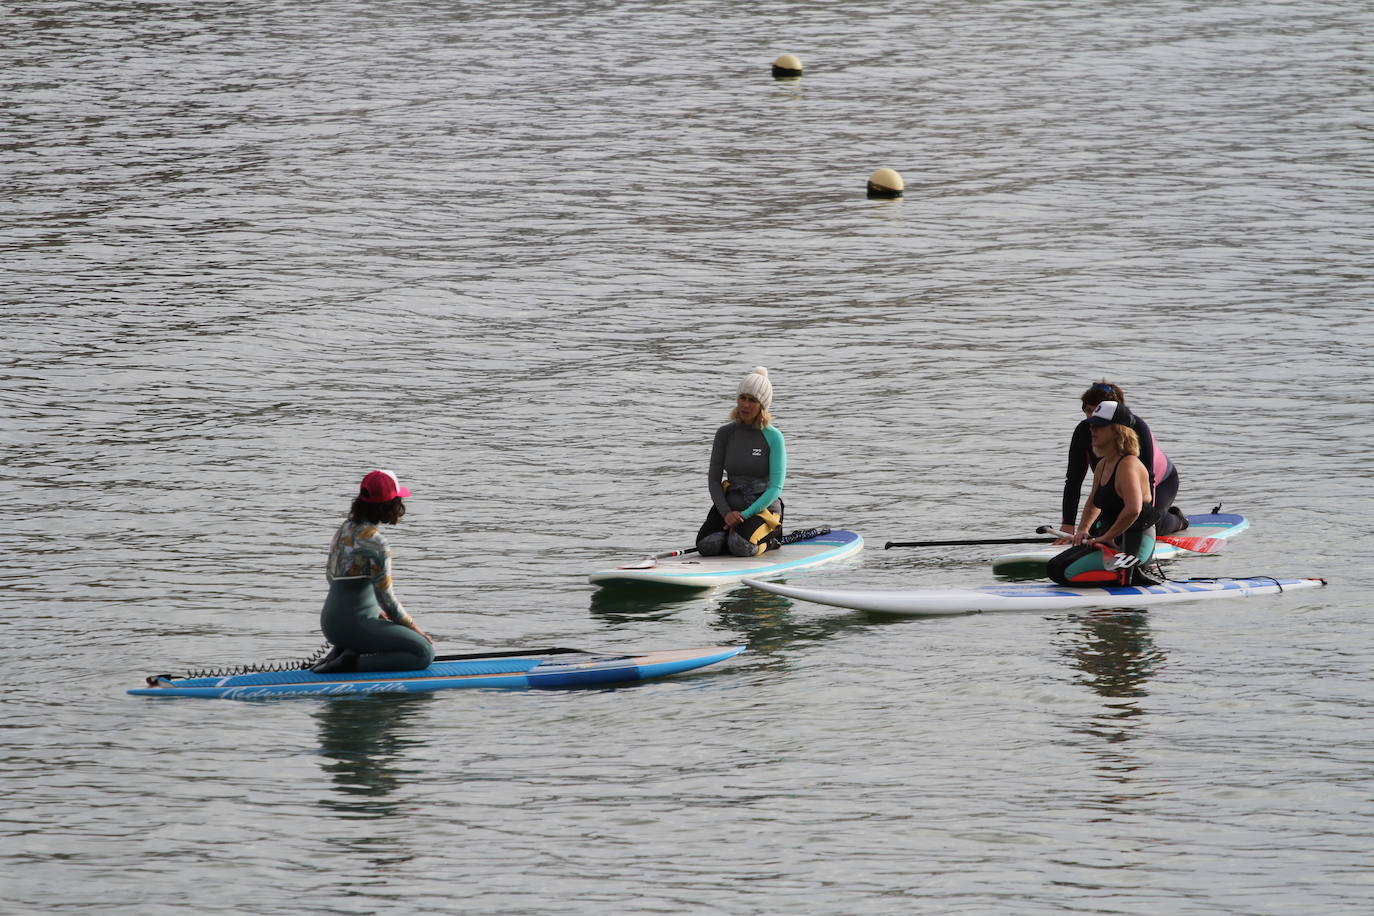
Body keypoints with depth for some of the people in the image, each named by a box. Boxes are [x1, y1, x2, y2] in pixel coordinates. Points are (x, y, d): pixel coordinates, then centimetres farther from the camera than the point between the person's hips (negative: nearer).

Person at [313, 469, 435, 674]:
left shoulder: (343, 530, 8)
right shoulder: (375, 543, -18)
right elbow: (385, 596, -16)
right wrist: (412, 626, -1)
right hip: (355, 624, -9)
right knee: (424, 653, -7)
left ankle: (342, 652, 9)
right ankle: (351, 663, -13)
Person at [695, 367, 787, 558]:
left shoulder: (773, 437, -6)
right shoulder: (725, 434, 5)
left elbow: (776, 487, -10)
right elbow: (713, 479, 5)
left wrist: (744, 515, -19)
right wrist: (726, 513, -12)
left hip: (763, 507, -3)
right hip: (730, 504, 3)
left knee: (741, 546, -33)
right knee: (707, 546, -26)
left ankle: (765, 540, 1)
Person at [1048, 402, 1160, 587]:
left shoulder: (1128, 465, -18)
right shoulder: (1103, 465, 12)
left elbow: (1133, 509, -32)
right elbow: (1094, 503, 30)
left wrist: (1106, 537, -23)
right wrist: (1083, 529, 13)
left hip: (1132, 545, -10)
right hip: (1115, 540, 10)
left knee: (1061, 571, -19)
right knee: (1055, 566, 16)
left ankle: (1126, 576, -10)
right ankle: (1123, 572, 10)